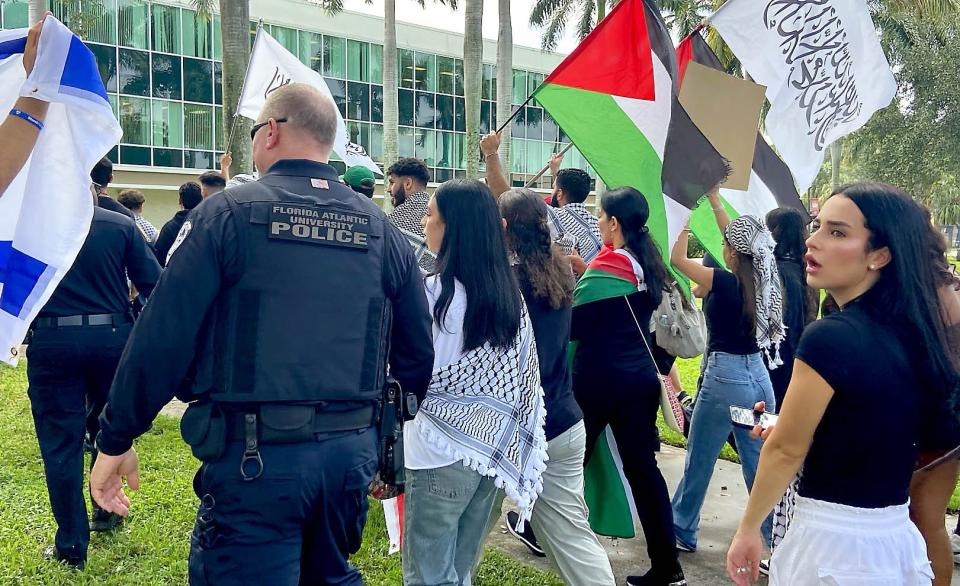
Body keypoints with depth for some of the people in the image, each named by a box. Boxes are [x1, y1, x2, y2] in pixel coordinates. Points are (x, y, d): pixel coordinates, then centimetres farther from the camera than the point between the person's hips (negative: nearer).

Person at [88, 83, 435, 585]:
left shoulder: (229, 214, -8)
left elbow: (163, 337, -11)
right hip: (352, 450, 5)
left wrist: (115, 440, 0)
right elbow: (417, 355, 7)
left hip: (255, 454, -5)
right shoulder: (380, 230, 4)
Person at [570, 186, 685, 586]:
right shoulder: (649, 265, 7)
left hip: (599, 379, -7)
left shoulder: (605, 267, -16)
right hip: (641, 377, 7)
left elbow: (573, 325, -15)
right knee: (642, 466, 9)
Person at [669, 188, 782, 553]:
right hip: (759, 376, 6)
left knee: (698, 460, 11)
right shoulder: (765, 280, 2)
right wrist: (714, 200, 23)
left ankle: (682, 532, 26)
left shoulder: (725, 283, -16)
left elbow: (677, 258, -5)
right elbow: (740, 237, 17)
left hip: (725, 377, -6)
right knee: (761, 464, 12)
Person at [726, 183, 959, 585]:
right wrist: (794, 425, 21)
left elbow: (786, 450, -14)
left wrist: (748, 529, -1)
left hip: (835, 541, -7)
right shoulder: (912, 334, 1)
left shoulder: (830, 337, -22)